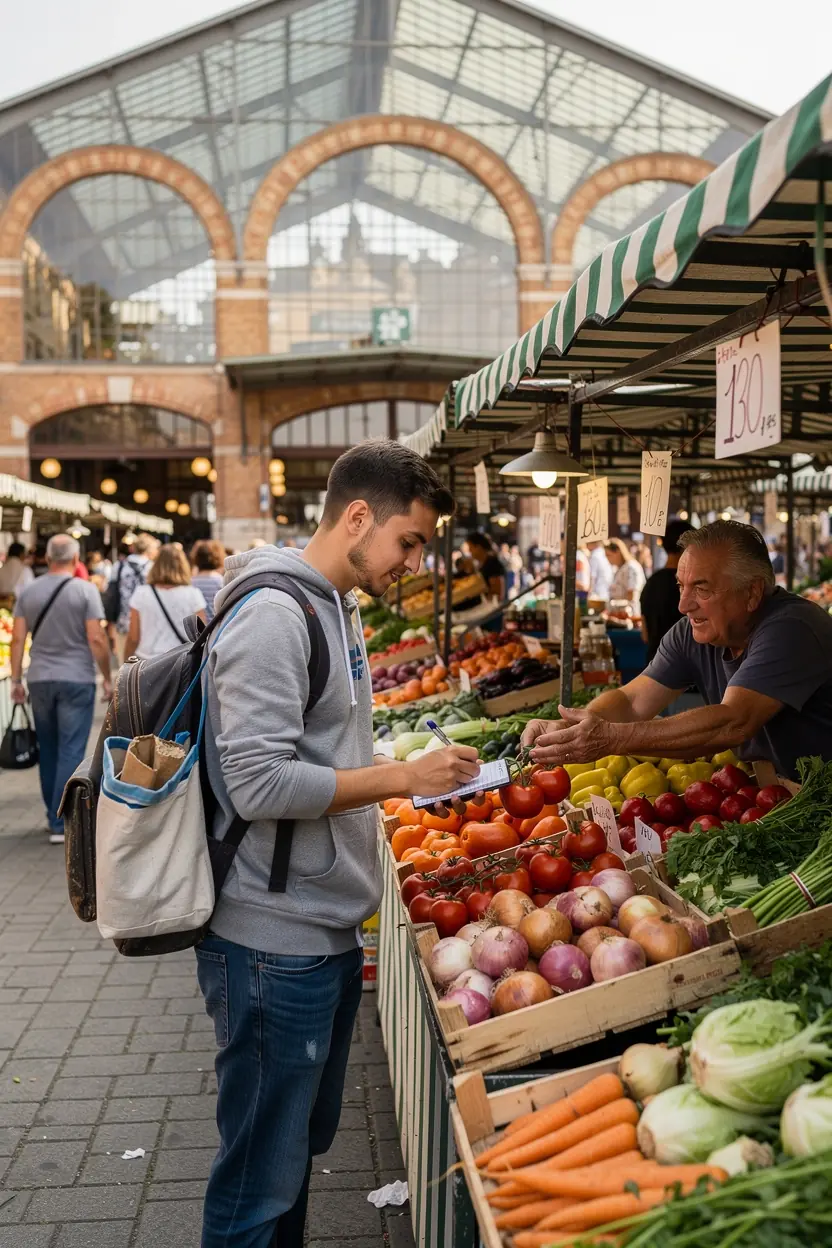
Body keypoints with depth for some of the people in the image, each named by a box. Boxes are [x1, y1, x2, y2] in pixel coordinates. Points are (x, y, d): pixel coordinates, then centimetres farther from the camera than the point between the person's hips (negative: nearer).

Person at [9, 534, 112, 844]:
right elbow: (96, 639, -11)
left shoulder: (28, 591, 5)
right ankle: (61, 823, -3)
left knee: (48, 751, 15)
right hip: (77, 680, -4)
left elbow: (17, 639, 3)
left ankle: (55, 814, 24)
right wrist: (107, 678, -2)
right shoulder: (86, 591, -8)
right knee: (71, 752, -1)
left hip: (39, 679, 4)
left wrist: (16, 680, 9)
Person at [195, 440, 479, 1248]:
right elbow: (258, 783, -23)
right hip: (274, 945, -10)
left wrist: (413, 774, 13)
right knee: (261, 1178, 4)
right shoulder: (273, 614, -18)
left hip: (327, 931, 10)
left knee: (302, 1146, 21)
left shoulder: (334, 607, 12)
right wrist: (405, 777, -19)